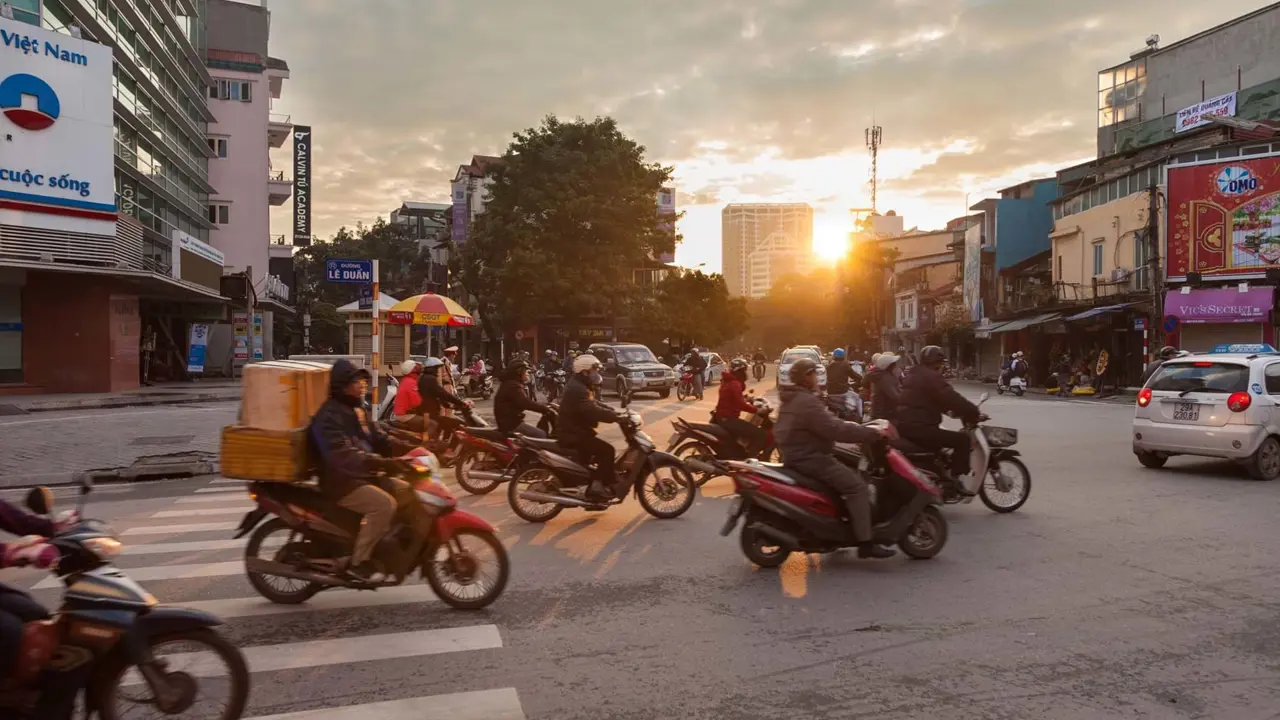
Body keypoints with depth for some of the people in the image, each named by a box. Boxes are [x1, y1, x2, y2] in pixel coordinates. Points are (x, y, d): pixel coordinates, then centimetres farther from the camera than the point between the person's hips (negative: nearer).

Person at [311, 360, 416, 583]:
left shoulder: (356, 411, 16)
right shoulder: (329, 415, -16)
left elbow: (379, 441, 17)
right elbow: (342, 456, -31)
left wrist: (411, 450, 0)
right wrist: (383, 463, -41)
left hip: (365, 476, 10)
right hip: (341, 482, -10)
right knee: (384, 504, -29)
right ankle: (358, 563, -18)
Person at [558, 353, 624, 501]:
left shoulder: (580, 387, 16)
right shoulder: (577, 389, -21)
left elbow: (596, 405, 18)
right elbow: (592, 411, -32)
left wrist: (617, 413, 7)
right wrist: (617, 417, -31)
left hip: (575, 432, 11)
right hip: (572, 435, -11)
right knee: (606, 450, -16)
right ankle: (598, 486, -16)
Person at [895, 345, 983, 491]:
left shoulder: (913, 375, 20)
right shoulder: (932, 377, -12)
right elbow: (953, 399, -19)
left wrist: (949, 410, 23)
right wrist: (975, 414, -11)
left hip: (905, 427, 11)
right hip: (919, 429, -11)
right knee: (962, 439, -12)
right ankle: (956, 477, -13)